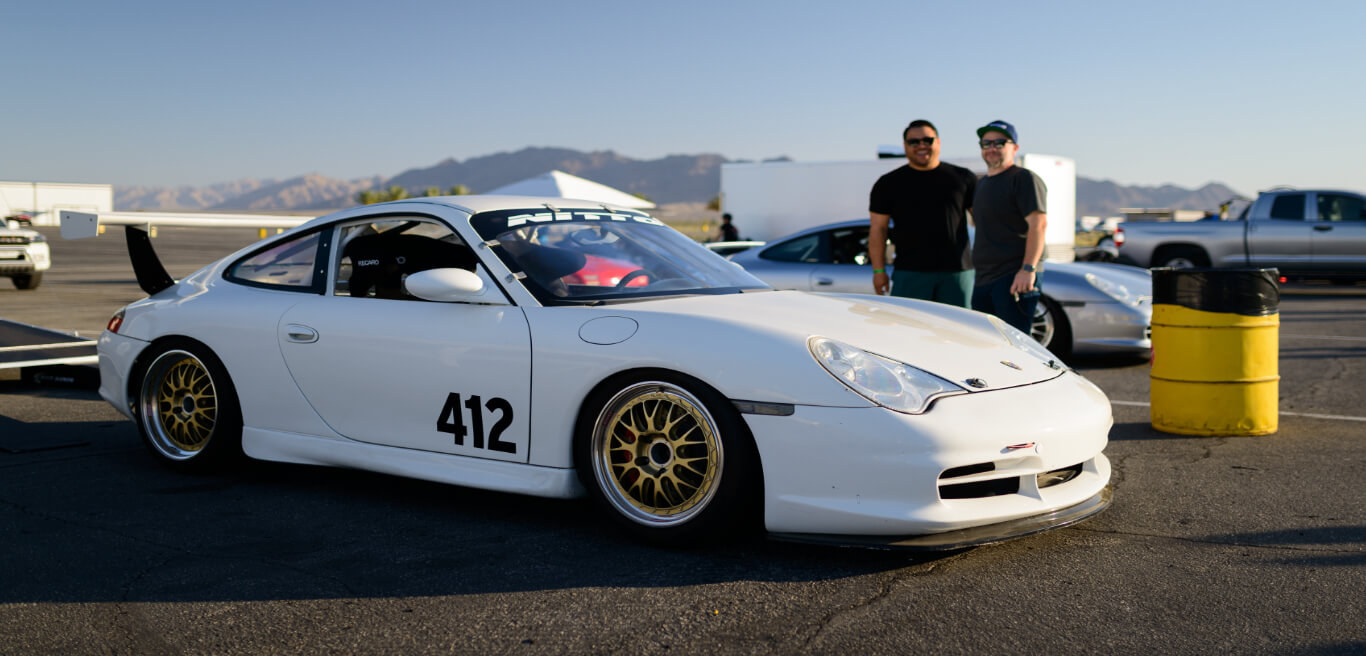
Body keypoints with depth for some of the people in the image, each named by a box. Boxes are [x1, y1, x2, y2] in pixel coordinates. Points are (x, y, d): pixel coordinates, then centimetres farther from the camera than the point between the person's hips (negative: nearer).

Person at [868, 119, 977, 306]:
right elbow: (878, 229, 6)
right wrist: (879, 271, -2)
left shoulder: (963, 178, 10)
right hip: (909, 274, -1)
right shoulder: (889, 183, 8)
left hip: (957, 271, 1)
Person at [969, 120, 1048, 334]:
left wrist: (1028, 269, -26)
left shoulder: (1024, 179, -5)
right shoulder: (981, 183, 22)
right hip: (983, 280, 9)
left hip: (1015, 277, -9)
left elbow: (1038, 223, -16)